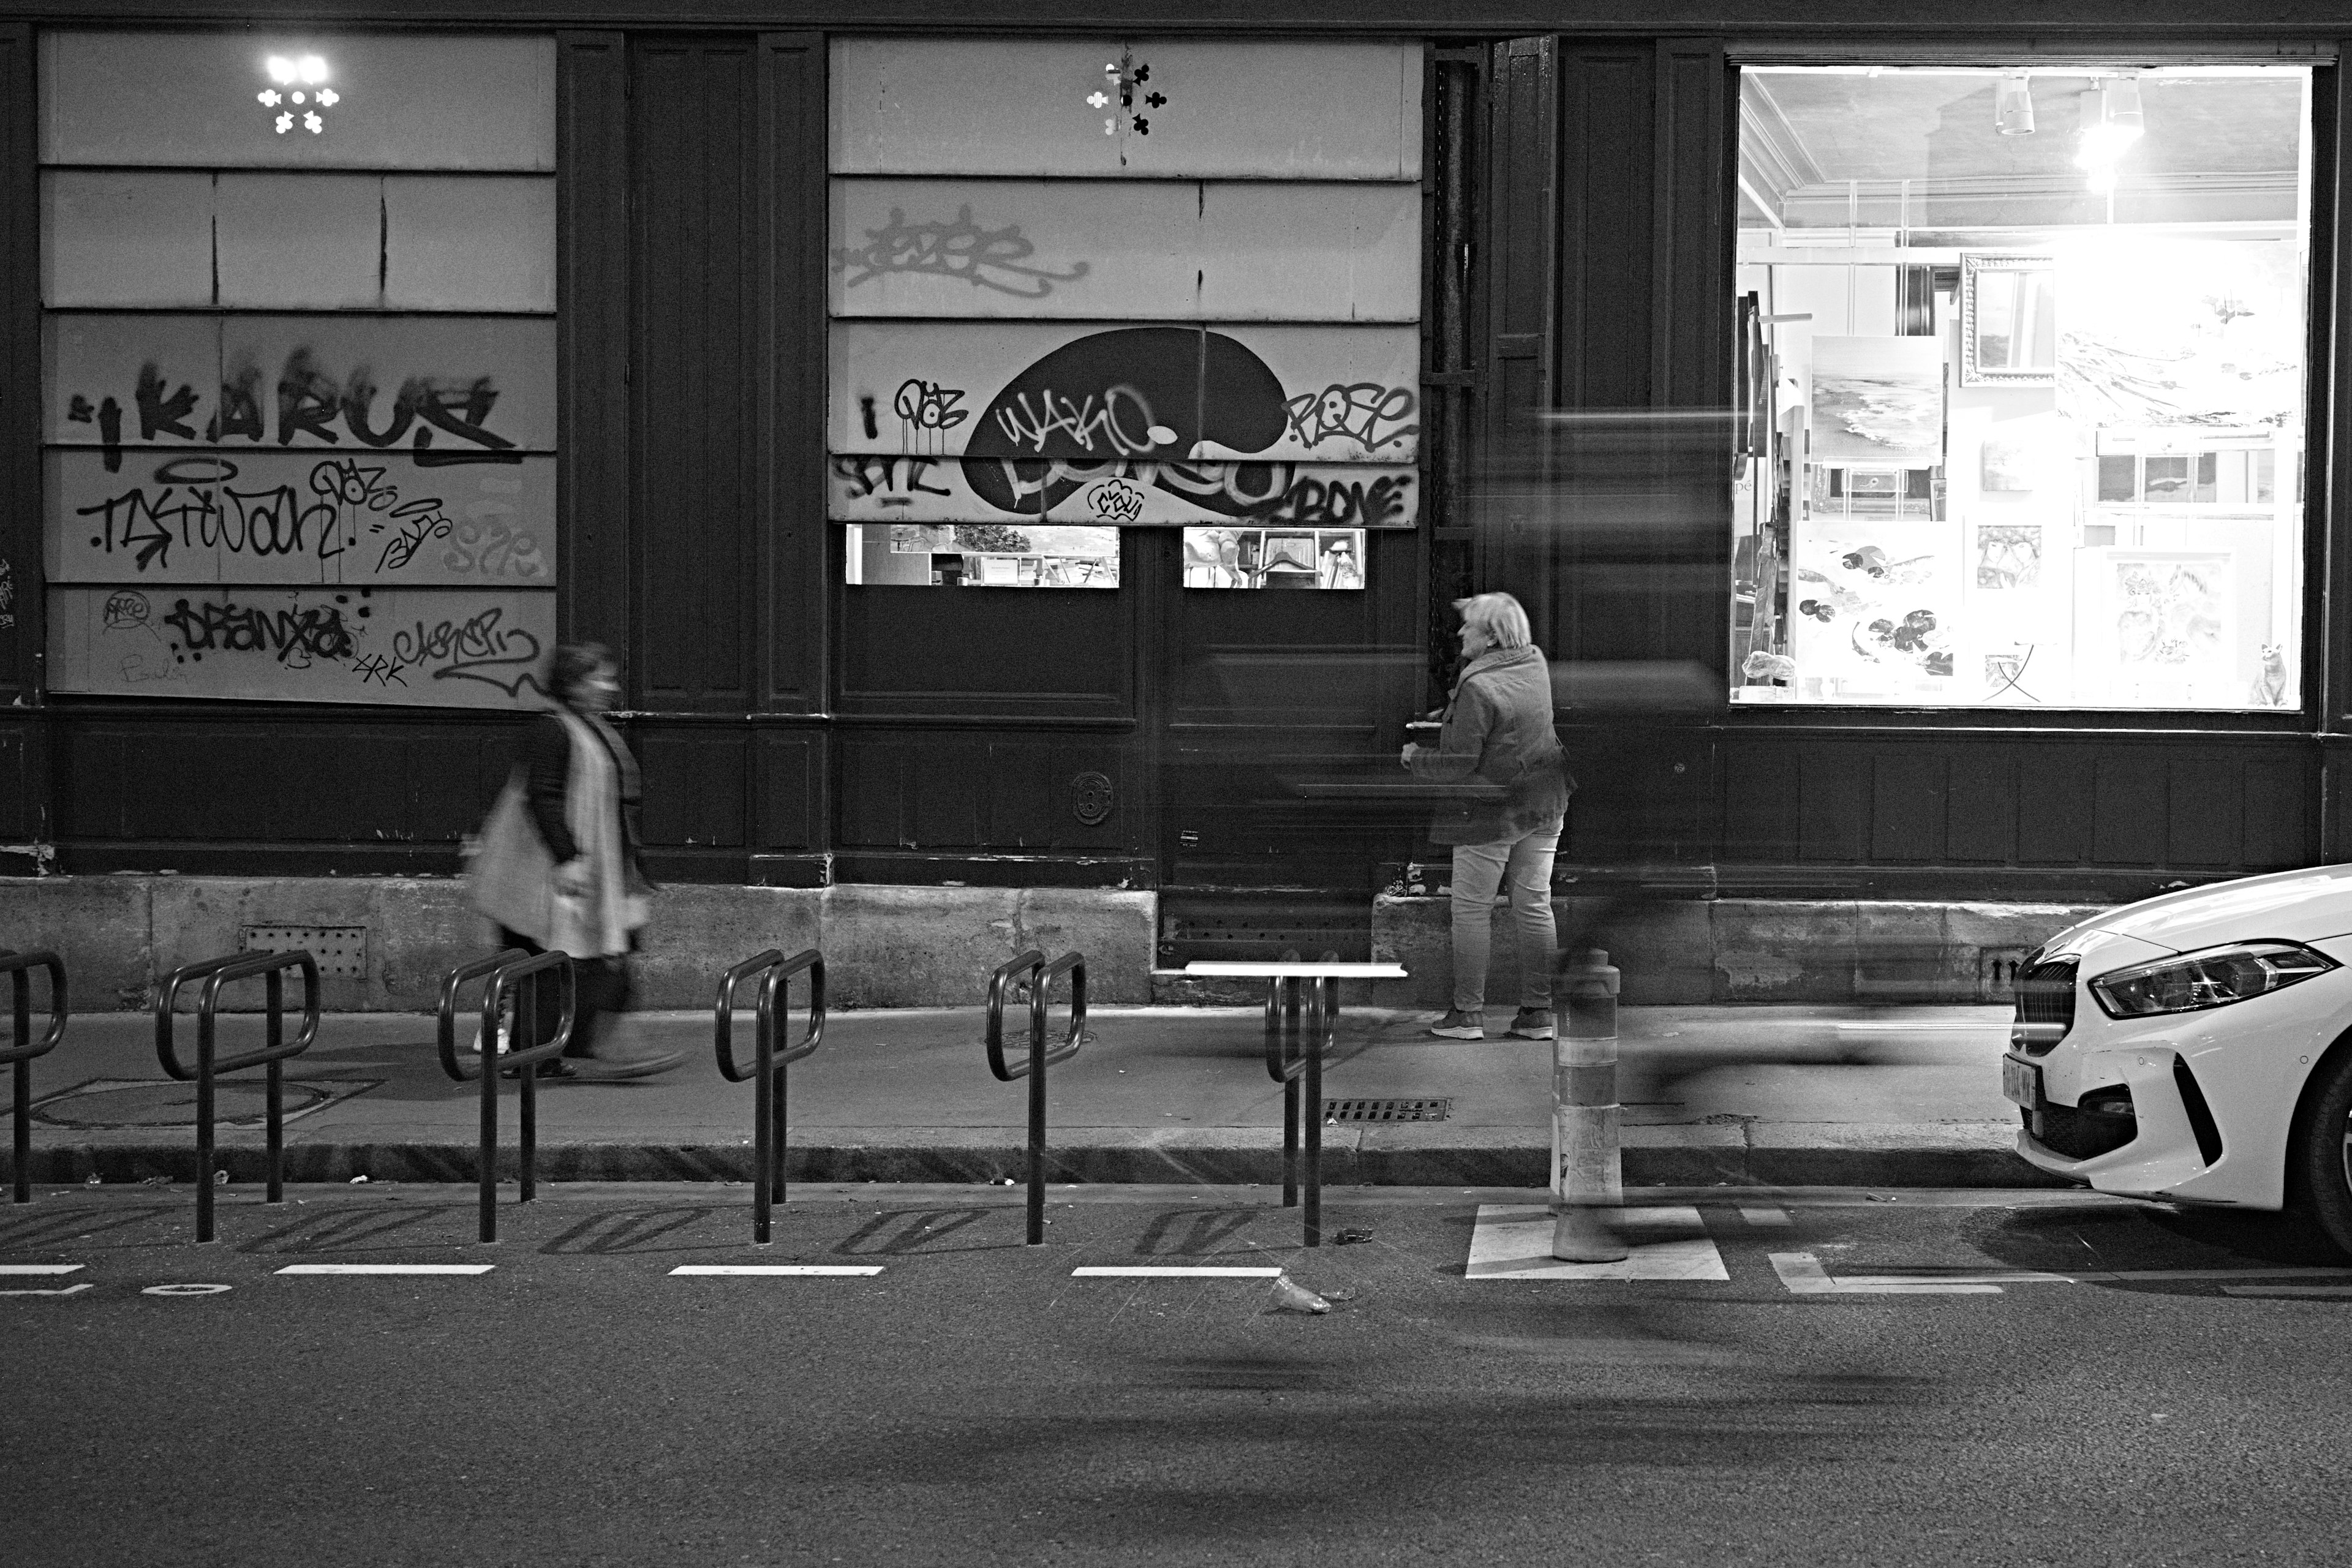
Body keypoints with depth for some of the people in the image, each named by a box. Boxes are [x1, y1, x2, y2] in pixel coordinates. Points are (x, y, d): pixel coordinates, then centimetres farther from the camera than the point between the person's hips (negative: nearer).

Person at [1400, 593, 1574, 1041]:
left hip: (1490, 811, -7)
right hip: (1543, 807, 7)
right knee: (1535, 906, 10)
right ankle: (1538, 1012, 12)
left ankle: (1468, 1013, 7)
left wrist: (1416, 757, -2)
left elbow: (1459, 765, -20)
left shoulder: (1478, 688, -21)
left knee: (1472, 910, 4)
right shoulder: (1535, 664, 2)